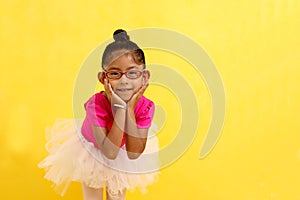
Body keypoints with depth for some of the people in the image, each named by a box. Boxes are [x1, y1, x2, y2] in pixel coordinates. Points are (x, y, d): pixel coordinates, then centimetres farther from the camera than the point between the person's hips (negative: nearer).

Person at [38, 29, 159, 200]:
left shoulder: (146, 106, -29)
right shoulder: (96, 104, -37)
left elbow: (133, 153, -32)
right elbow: (110, 152, -40)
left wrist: (130, 108, -40)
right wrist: (120, 108, -45)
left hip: (123, 156, 2)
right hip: (91, 151, -2)